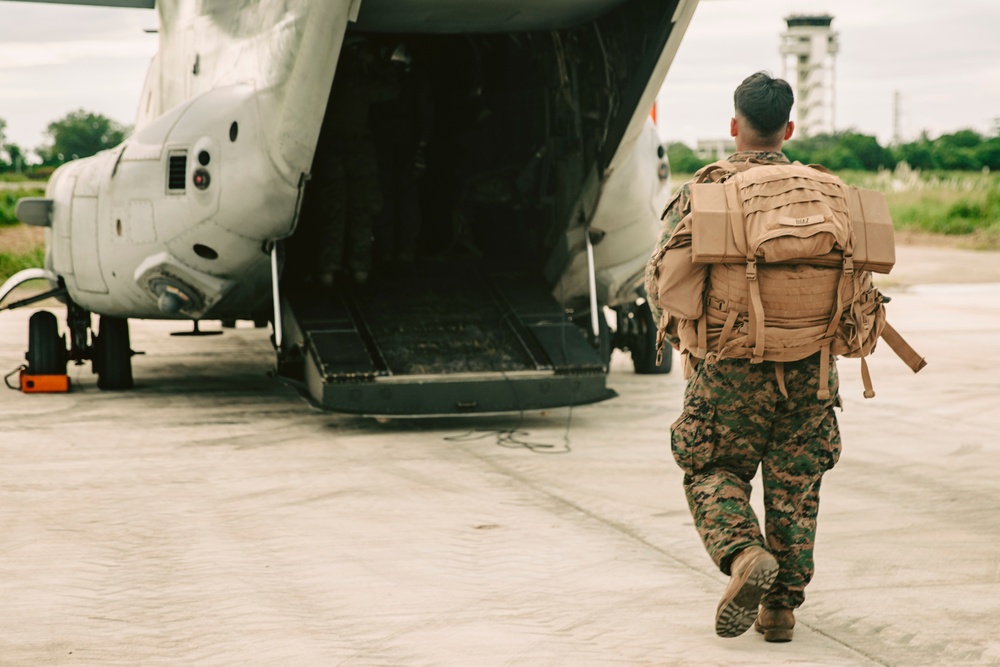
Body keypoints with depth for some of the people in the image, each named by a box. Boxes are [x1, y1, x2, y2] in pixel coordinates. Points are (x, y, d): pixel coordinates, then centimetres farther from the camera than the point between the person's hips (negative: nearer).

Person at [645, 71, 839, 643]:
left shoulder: (705, 190, -3)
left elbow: (663, 276, -5)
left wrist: (685, 340, 13)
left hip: (733, 366, -2)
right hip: (810, 368, 2)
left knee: (713, 474, 13)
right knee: (795, 487, 13)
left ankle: (745, 555, -13)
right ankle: (781, 607, 14)